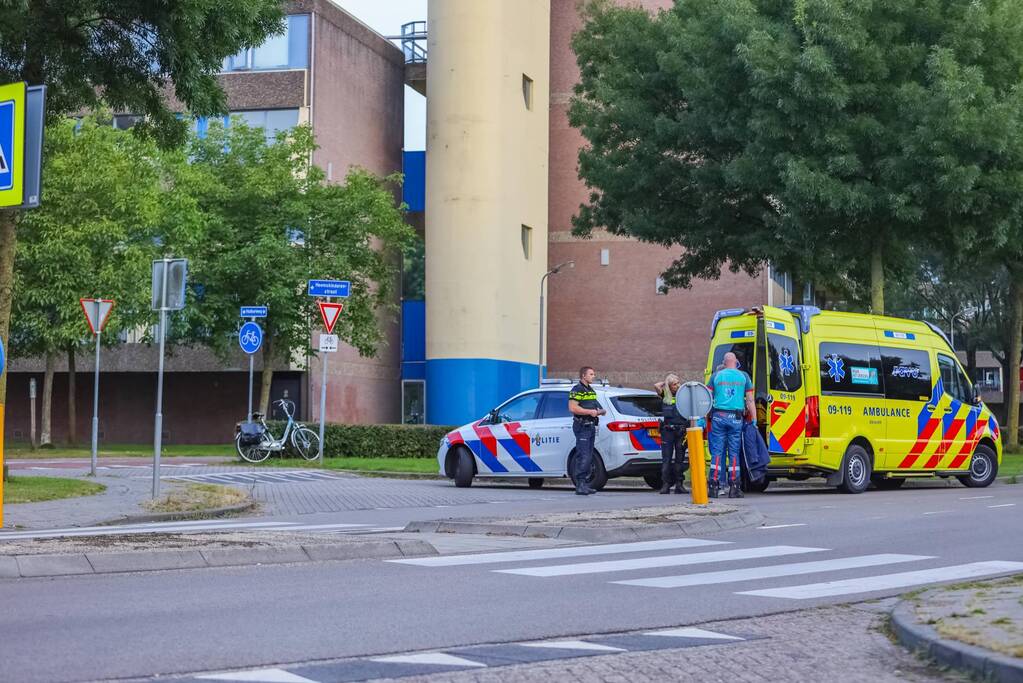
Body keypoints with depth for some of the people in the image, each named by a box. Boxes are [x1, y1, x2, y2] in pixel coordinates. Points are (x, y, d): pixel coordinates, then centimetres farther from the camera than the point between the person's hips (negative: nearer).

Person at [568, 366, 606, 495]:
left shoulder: (591, 391, 20)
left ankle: (585, 484, 15)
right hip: (582, 426, -9)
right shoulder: (577, 390, -10)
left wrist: (600, 411, 11)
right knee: (583, 456, -14)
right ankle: (580, 486, -15)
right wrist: (590, 412, -19)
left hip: (591, 425, 9)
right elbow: (572, 408, -20)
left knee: (589, 457, 10)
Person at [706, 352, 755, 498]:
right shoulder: (744, 376, 7)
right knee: (734, 453, 4)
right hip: (736, 419, 0)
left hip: (719, 417, 0)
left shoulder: (716, 376, 8)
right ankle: (734, 487, 3)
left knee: (717, 452, 2)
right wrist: (754, 421, 9)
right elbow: (750, 401, 6)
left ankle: (714, 486, -2)